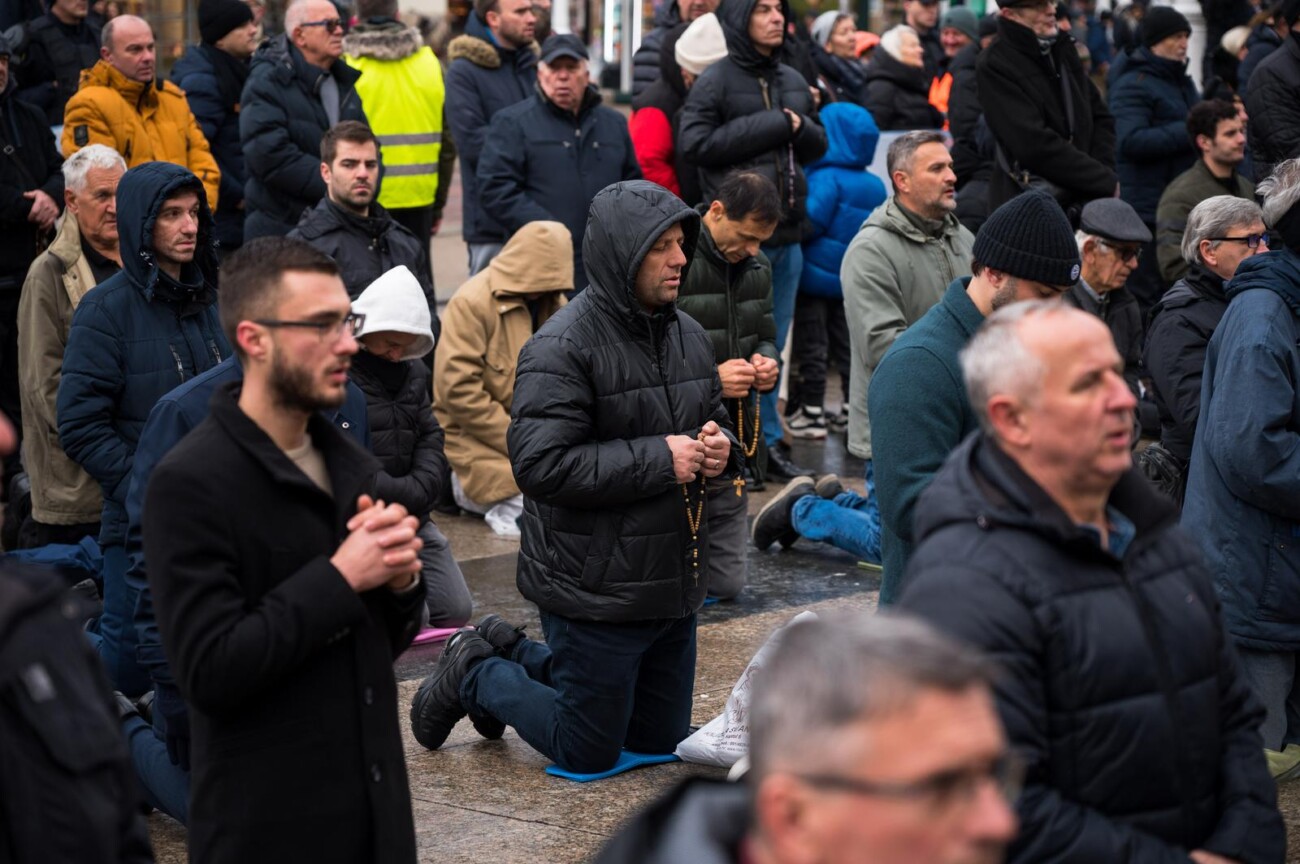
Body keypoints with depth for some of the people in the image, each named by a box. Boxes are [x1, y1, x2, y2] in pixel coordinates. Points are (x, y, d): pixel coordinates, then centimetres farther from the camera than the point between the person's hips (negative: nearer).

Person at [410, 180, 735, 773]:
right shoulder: (562, 347, -19)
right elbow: (542, 465, -27)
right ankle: (475, 675, 26)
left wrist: (719, 450, -2)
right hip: (595, 586, -8)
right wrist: (658, 459, -24)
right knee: (589, 755, 4)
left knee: (660, 741, 20)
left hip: (674, 585, 8)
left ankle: (513, 657, 34)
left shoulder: (687, 334, 7)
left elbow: (713, 415, 23)